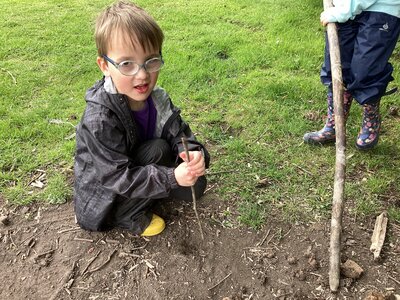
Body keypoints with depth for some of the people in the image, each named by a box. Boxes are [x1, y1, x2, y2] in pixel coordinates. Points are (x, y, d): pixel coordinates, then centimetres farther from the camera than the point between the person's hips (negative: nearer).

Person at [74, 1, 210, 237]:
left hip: (135, 170, 6)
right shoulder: (99, 120, -33)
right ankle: (131, 217, -9)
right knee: (157, 149, -26)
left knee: (195, 185, -7)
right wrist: (172, 177, -38)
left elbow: (179, 134, -9)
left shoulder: (156, 98, -12)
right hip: (104, 198, -6)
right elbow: (117, 177, -31)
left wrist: (193, 153, -33)